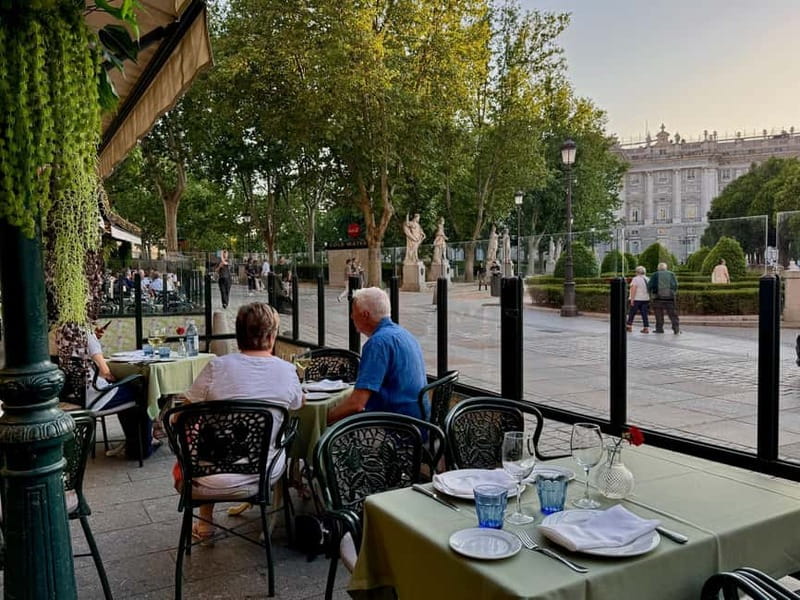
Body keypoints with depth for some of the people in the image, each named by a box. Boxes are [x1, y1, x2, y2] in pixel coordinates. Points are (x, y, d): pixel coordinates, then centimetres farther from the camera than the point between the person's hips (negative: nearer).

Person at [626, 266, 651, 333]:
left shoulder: (636, 279, -9)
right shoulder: (647, 279, 11)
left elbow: (634, 289, -17)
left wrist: (632, 299, -17)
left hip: (637, 299, -6)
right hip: (646, 299, 6)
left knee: (632, 313, 6)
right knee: (644, 314, 4)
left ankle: (629, 326, 13)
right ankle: (646, 328, -1)